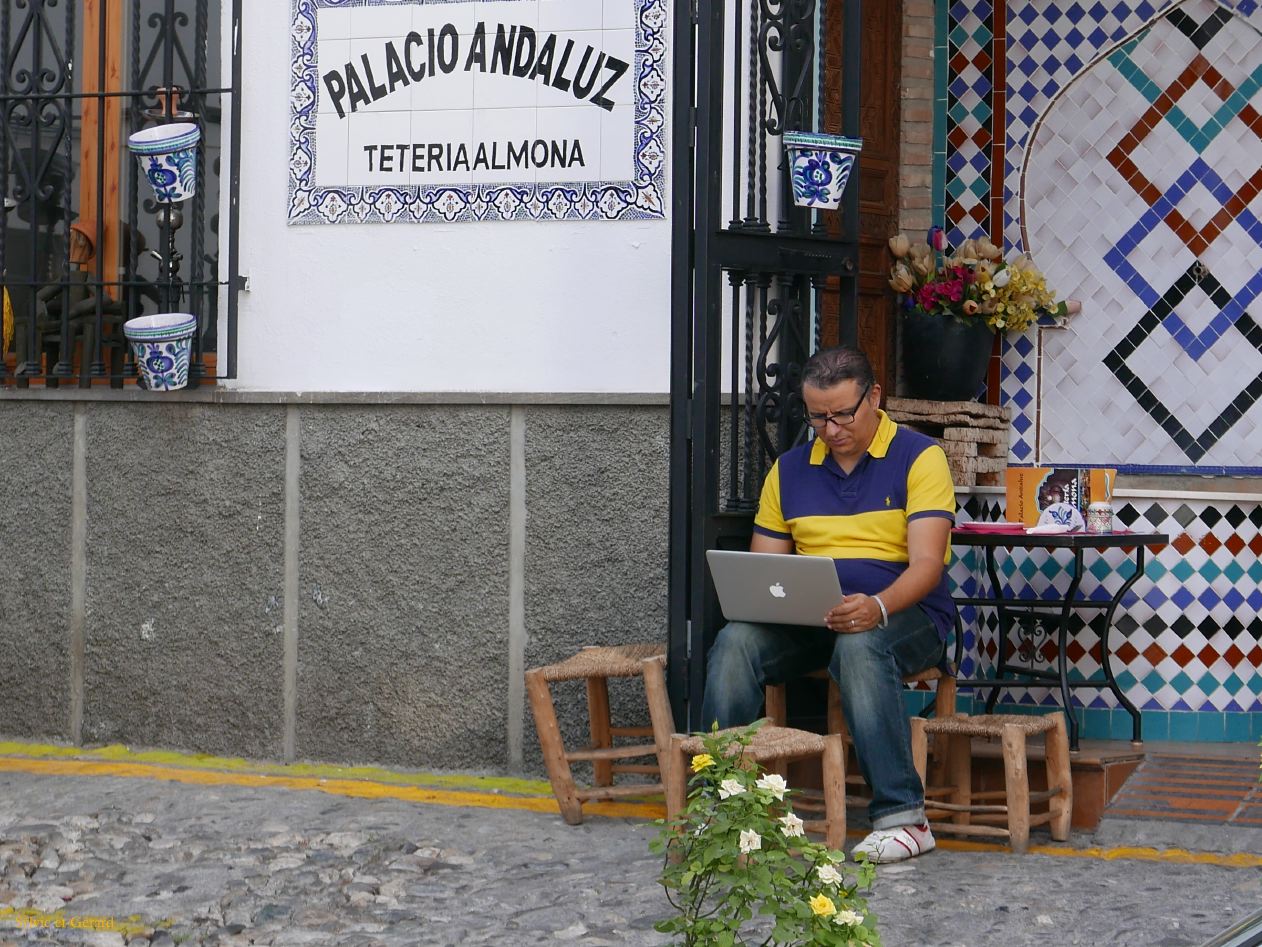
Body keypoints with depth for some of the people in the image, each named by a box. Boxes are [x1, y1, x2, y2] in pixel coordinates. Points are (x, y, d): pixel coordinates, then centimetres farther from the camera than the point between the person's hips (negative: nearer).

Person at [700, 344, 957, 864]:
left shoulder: (919, 457, -1)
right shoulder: (789, 469, 15)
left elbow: (926, 563, -12)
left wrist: (877, 607, -32)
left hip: (904, 613, -4)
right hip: (808, 619, 4)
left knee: (860, 646, -39)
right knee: (735, 641, -26)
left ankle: (902, 816, -37)